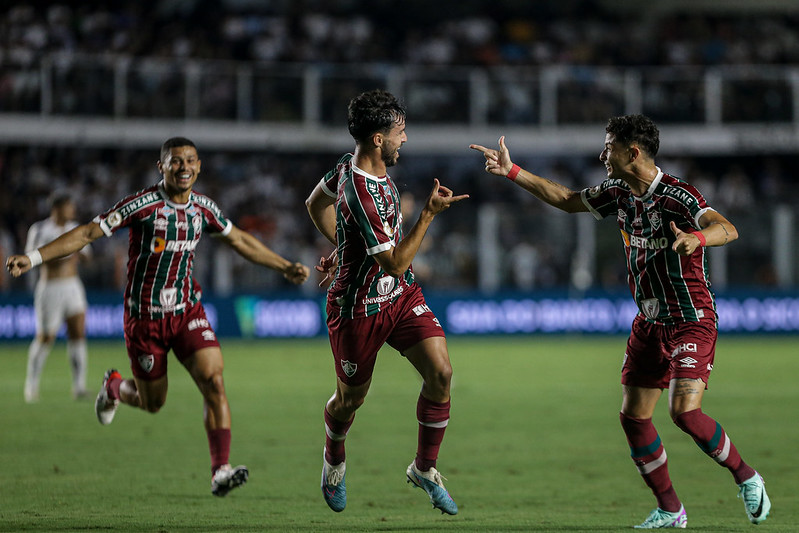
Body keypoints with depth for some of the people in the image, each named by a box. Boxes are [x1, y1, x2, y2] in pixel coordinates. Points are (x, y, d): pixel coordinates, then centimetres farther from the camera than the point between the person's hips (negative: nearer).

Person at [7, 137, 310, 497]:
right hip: (144, 317, -4)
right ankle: (114, 388, 43)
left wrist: (285, 268, 21)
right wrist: (32, 258, -23)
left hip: (187, 311, 4)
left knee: (214, 380, -17)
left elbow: (240, 241, 18)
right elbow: (87, 234, -15)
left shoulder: (203, 208, 1)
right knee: (153, 403, 7)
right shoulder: (143, 205, -16)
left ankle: (220, 471, -17)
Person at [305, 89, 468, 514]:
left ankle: (424, 469, 9)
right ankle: (334, 463, 44)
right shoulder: (362, 194, -32)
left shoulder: (351, 165, -2)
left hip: (401, 295, 8)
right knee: (351, 398, 11)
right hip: (359, 308, -8)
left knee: (440, 372, -8)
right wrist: (430, 213, -27)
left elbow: (316, 203, 17)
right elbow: (396, 262, -26)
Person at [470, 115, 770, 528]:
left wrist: (698, 238, -55)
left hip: (692, 320, -8)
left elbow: (727, 229, -33)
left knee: (684, 412, -21)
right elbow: (568, 200, 20)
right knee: (633, 416, 2)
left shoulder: (677, 196, -19)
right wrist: (511, 171, 17)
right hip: (649, 321, 8)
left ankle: (746, 478, 2)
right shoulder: (619, 193, 5)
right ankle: (670, 510, 13)